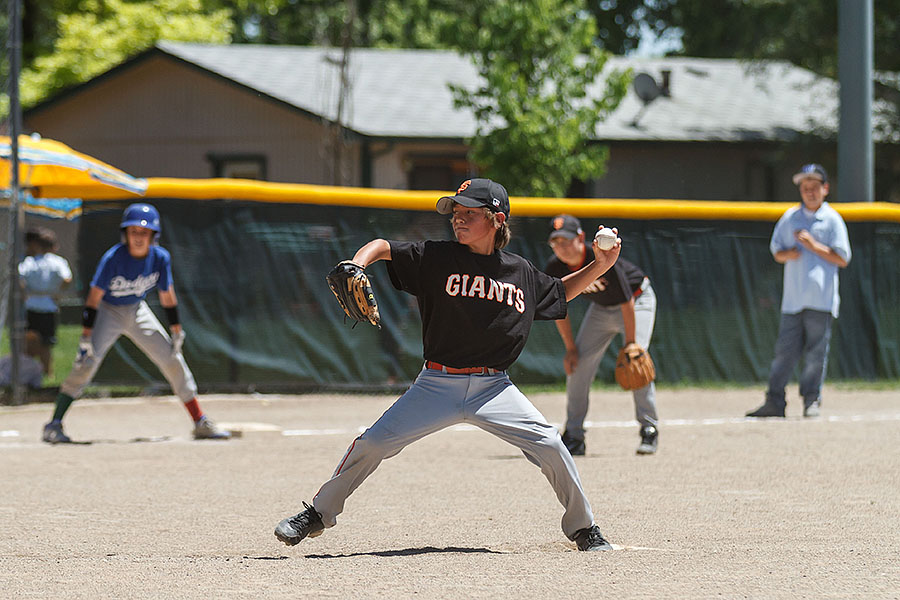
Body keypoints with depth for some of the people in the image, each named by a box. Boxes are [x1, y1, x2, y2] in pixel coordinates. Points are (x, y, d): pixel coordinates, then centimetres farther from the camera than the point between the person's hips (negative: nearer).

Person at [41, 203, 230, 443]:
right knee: (87, 363, -22)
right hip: (108, 311, -4)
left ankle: (200, 423, 12)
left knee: (173, 359, 1)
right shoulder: (113, 258, -27)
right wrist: (86, 339, -27)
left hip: (137, 310, 4)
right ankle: (54, 425, -20)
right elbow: (94, 297, -24)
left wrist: (177, 334, 3)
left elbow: (167, 297, -2)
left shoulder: (160, 258, -16)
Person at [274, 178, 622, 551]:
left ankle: (583, 528, 8)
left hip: (493, 389, 1)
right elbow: (382, 247, -5)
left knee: (549, 446, -13)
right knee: (374, 443, -11)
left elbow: (560, 294, 23)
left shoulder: (521, 272, 6)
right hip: (437, 385, -1)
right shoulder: (436, 258, -3)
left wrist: (599, 267, 10)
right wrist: (355, 267, -26)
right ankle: (319, 514, 8)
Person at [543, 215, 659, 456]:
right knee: (577, 364, -3)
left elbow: (627, 303, -29)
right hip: (601, 307, 6)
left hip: (637, 300, -6)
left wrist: (630, 344, -25)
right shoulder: (555, 269, -20)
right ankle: (574, 436, 5)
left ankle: (649, 429, -8)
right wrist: (570, 348, -5)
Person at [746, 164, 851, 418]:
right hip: (793, 297, 3)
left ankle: (812, 400, 6)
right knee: (785, 349, 0)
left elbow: (842, 259, -2)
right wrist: (788, 254, -6)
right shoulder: (790, 218, 13)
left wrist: (814, 246, -12)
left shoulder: (832, 220, 2)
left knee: (815, 352, -3)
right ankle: (774, 402, 2)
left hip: (821, 298, -3)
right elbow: (776, 251, 16)